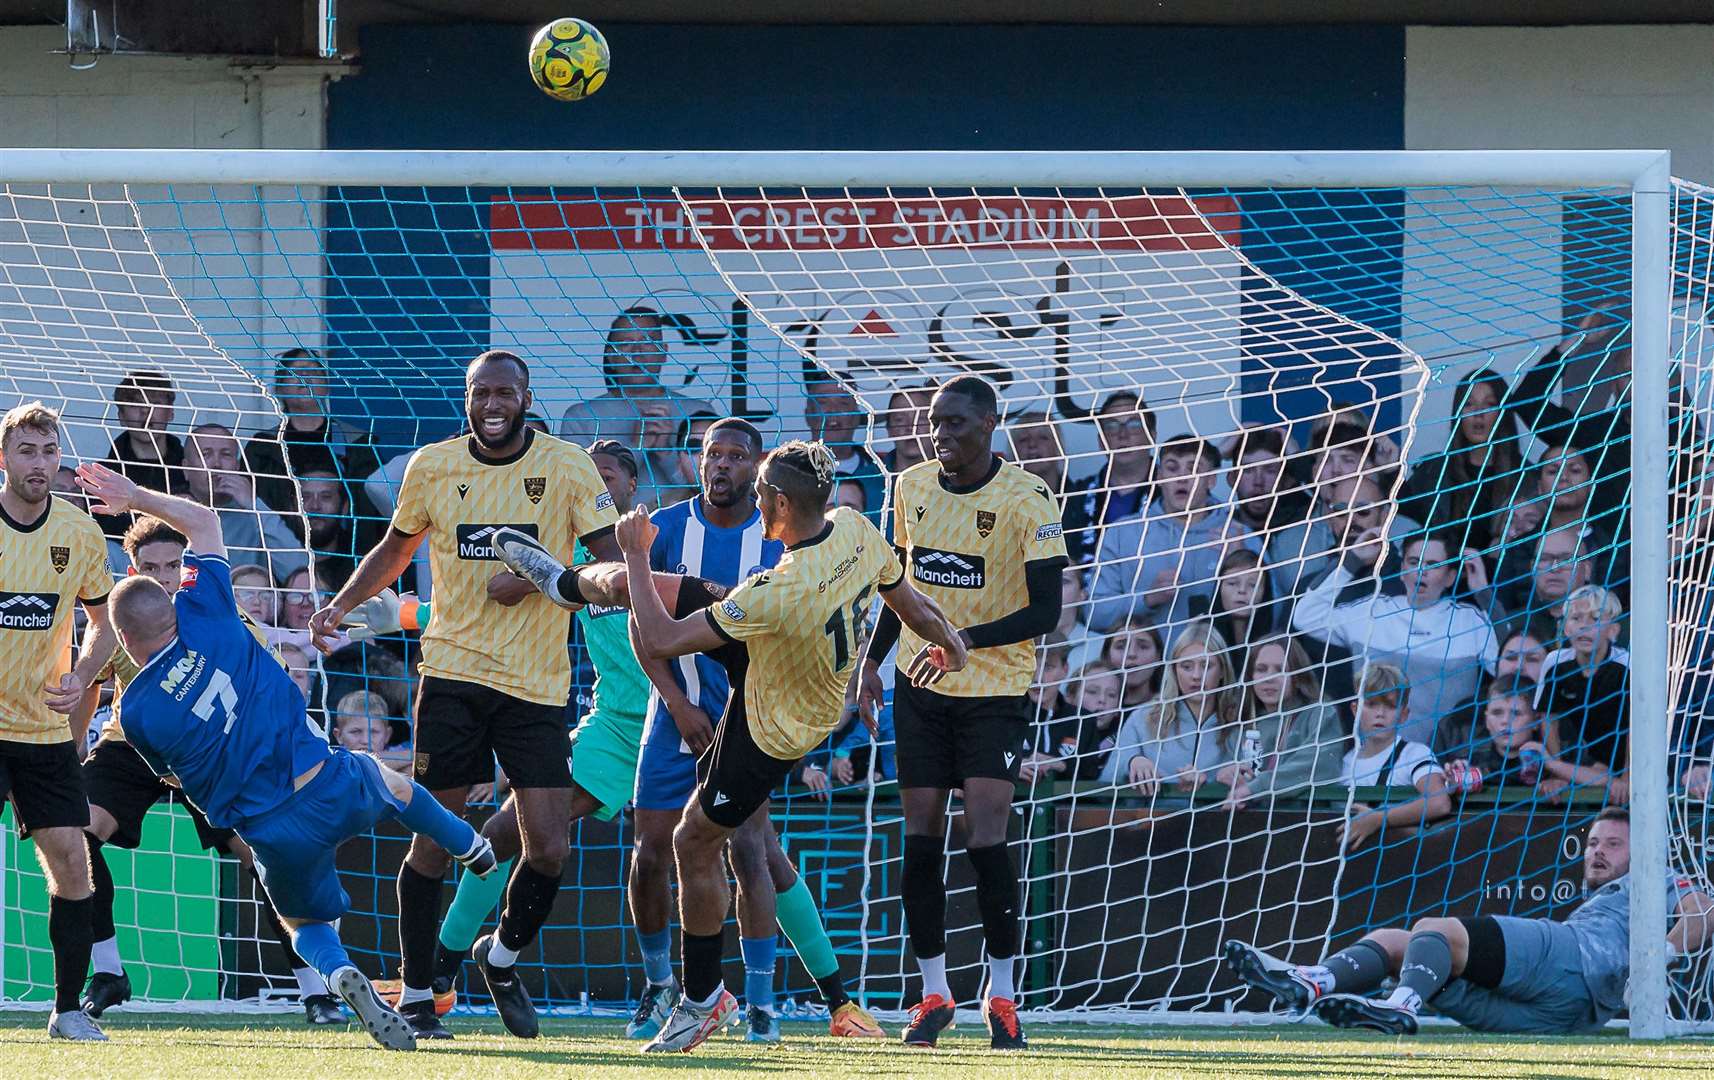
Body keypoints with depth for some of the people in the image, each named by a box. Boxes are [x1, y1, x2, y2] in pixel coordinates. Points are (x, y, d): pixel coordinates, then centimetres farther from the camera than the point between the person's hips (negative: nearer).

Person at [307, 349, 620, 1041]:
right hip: (453, 673, 1)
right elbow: (396, 550, 22)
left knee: (548, 850, -7)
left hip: (537, 685, -1)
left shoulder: (565, 466, -1)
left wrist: (537, 578, -18)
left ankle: (502, 958, 21)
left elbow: (612, 562, -4)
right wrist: (339, 607, 8)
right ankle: (416, 997, 10)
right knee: (434, 836, -2)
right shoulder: (433, 466, 5)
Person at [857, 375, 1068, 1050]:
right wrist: (873, 659, 13)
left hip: (997, 690, -5)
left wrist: (968, 639, -25)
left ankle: (1002, 995, 0)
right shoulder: (912, 486, 4)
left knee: (986, 838, -14)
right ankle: (934, 994, 12)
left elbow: (1046, 611, -13)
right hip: (920, 689, 5)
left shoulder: (1027, 500, -12)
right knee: (921, 839, 1)